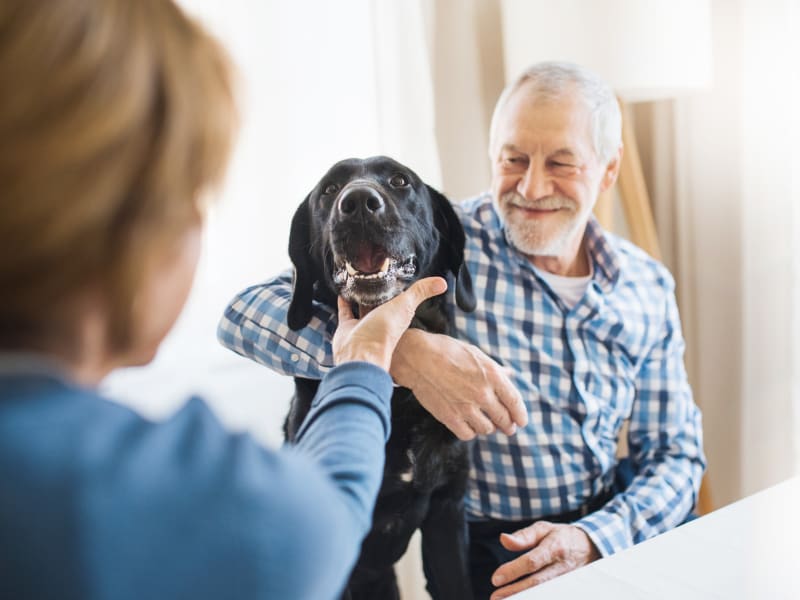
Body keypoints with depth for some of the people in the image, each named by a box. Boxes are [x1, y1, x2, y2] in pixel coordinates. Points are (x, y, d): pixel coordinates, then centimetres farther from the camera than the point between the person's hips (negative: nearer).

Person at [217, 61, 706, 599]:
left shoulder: (648, 287, 4)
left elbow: (676, 454, 8)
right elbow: (247, 316, -17)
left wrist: (592, 539, -12)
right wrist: (406, 355, -33)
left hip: (602, 539, 4)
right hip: (470, 554, -4)